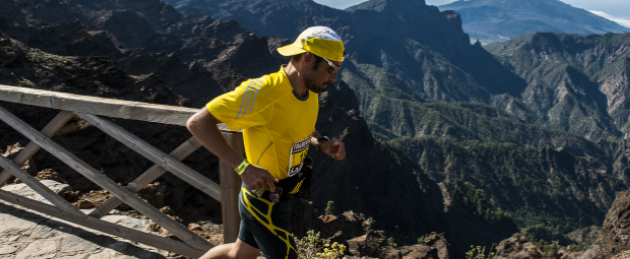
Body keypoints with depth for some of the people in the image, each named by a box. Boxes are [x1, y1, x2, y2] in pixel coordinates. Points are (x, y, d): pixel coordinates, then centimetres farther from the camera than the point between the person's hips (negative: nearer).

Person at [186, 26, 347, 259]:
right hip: (265, 202, -8)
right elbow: (198, 123, -28)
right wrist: (244, 167, -34)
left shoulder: (309, 92, -3)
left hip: (279, 194, 8)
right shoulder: (263, 91, -29)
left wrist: (322, 143, -4)